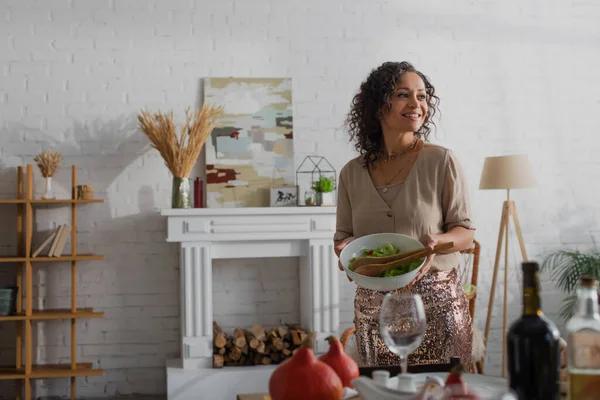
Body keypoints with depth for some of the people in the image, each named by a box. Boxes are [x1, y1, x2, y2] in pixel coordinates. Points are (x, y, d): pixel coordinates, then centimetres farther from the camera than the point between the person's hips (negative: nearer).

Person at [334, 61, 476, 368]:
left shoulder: (441, 161, -2)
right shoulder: (352, 173, 7)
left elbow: (465, 231, 1)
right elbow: (342, 237, 14)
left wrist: (436, 242, -19)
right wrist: (345, 250, -8)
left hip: (436, 302, -2)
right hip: (373, 305, 2)